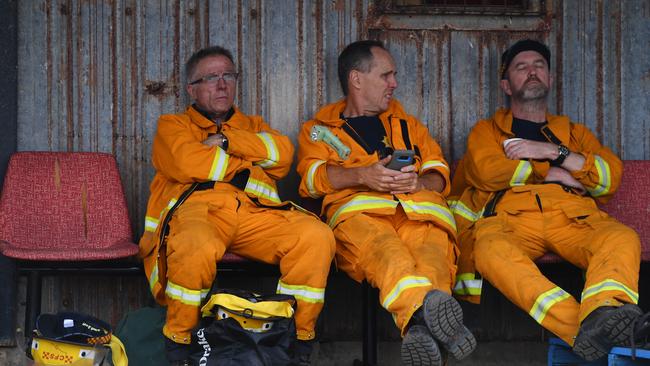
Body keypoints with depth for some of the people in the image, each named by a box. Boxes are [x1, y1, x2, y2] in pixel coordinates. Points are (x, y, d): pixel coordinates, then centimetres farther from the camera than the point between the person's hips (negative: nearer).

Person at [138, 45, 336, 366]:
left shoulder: (252, 125, 34)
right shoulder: (172, 125, 23)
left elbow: (282, 152, 9)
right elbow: (187, 163, -1)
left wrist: (226, 140, 2)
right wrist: (250, 165, 7)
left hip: (253, 212, 4)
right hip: (197, 207, -3)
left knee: (316, 236, -25)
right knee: (199, 247, -41)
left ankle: (300, 340, -14)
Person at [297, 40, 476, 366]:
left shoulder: (407, 124, 40)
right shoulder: (319, 130, 30)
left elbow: (439, 174, 25)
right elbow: (312, 176, 8)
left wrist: (419, 182, -2)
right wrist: (361, 175, -12)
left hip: (419, 206, 2)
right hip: (357, 207, -2)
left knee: (434, 250, -40)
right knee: (381, 248, -44)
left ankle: (418, 328, -67)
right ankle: (427, 303, -71)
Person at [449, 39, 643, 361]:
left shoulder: (574, 132, 35)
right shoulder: (487, 130, 30)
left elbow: (611, 177, 15)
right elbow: (485, 170, 5)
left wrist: (554, 152, 5)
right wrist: (551, 172, 6)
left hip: (574, 216, 2)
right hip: (511, 216, -2)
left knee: (623, 238, -34)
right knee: (491, 251, -41)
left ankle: (601, 316, -63)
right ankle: (580, 326, -61)